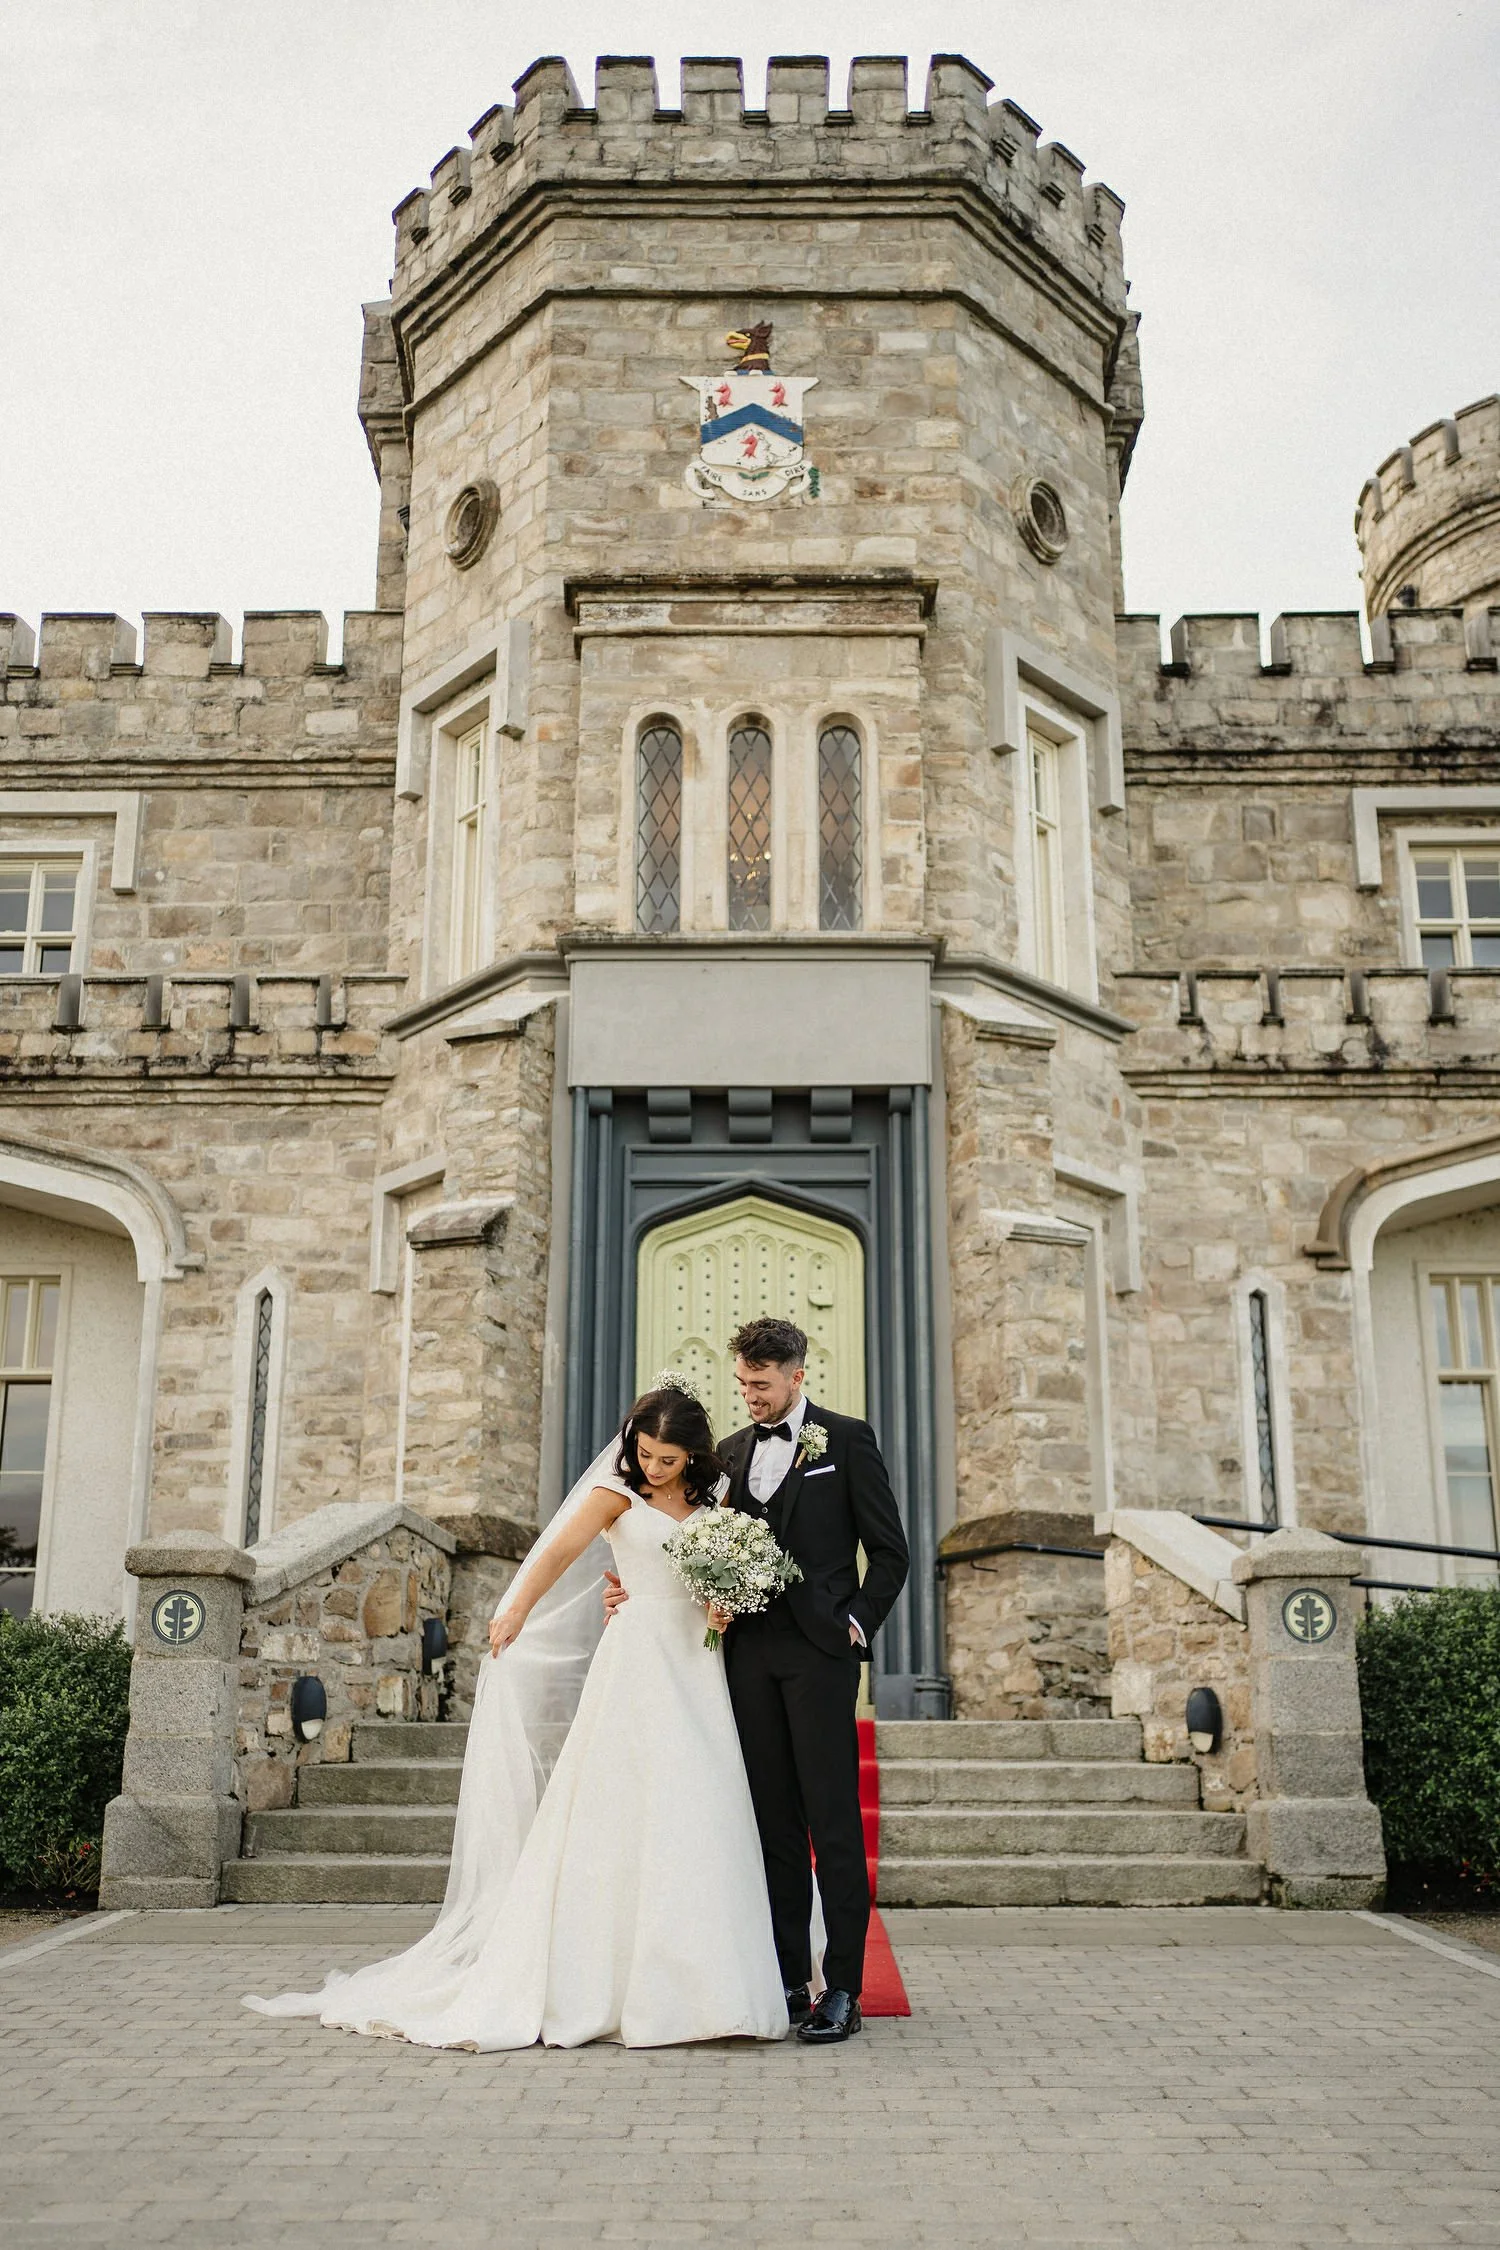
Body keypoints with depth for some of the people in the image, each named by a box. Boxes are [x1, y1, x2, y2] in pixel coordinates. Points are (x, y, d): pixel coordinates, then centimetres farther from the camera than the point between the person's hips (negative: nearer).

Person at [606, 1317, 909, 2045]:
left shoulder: (846, 1439, 0)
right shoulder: (733, 1451, 14)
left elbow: (889, 1550, 1)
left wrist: (858, 1624, -7)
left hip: (818, 1652, -5)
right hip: (751, 1652, 5)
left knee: (833, 1822, -3)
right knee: (774, 1823, 8)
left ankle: (843, 1989, 2)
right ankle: (788, 1981, 16)